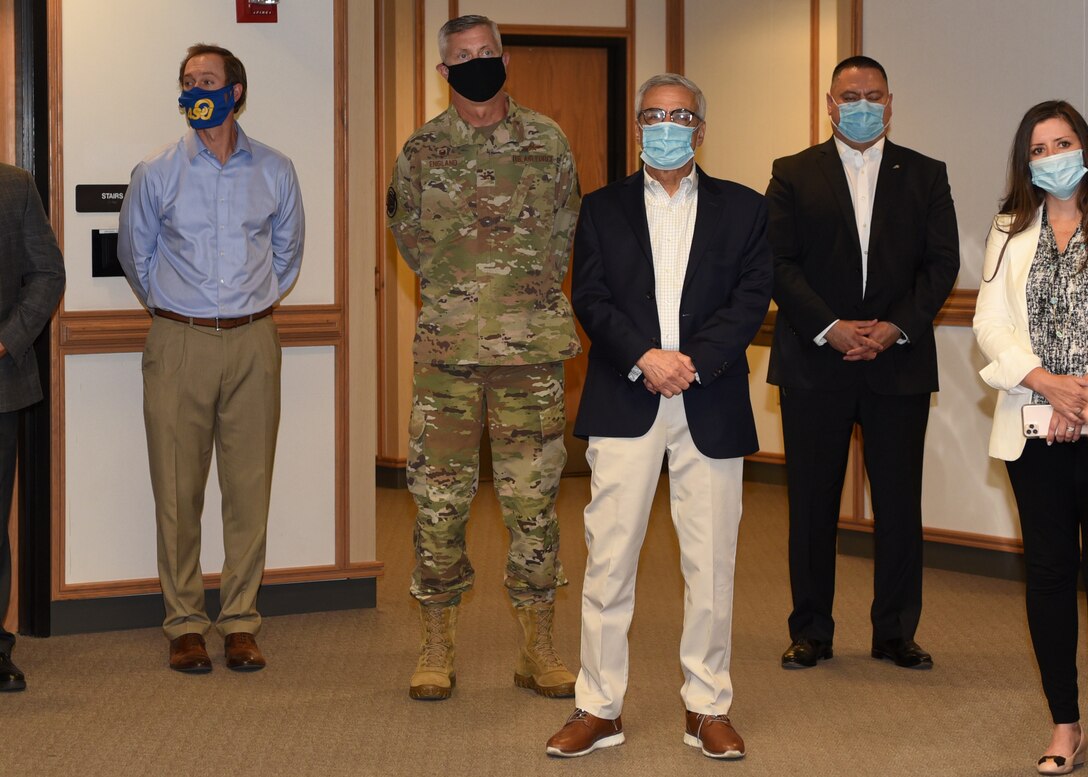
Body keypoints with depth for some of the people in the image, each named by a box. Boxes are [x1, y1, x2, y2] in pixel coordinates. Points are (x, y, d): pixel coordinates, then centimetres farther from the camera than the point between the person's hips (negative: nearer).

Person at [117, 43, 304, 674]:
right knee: (178, 489, -1)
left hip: (252, 343, 1)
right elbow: (135, 254, 16)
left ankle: (241, 622, 10)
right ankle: (185, 623, 9)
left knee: (250, 485, 1)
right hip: (179, 344, -1)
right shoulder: (157, 173, 3)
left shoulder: (275, 172, 6)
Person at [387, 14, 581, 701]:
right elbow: (410, 238, 15)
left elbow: (564, 234, 12)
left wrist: (529, 301, 9)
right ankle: (437, 652, 11)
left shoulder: (547, 142, 5)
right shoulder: (421, 150, 5)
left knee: (533, 497, 4)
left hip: (533, 346, 0)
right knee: (440, 498, 2)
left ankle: (539, 652, 12)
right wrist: (459, 295, 11)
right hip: (447, 348, 0)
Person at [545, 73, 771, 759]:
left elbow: (751, 300, 0)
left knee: (711, 561, 3)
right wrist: (644, 359, -14)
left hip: (711, 405, 0)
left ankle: (709, 707, 14)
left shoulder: (743, 209, 10)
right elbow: (591, 300, 1)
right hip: (624, 405, 0)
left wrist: (693, 360, -13)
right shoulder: (603, 209, 12)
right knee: (609, 557, -1)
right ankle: (599, 708, 7)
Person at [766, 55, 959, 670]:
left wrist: (894, 328, -12)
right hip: (814, 364, 0)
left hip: (899, 361, 1)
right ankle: (811, 631, 14)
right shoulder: (794, 175, 6)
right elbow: (780, 263, -2)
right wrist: (830, 329, -14)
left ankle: (896, 633, 15)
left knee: (899, 503, 4)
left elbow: (942, 262, 2)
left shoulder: (925, 176, 9)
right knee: (812, 503, 4)